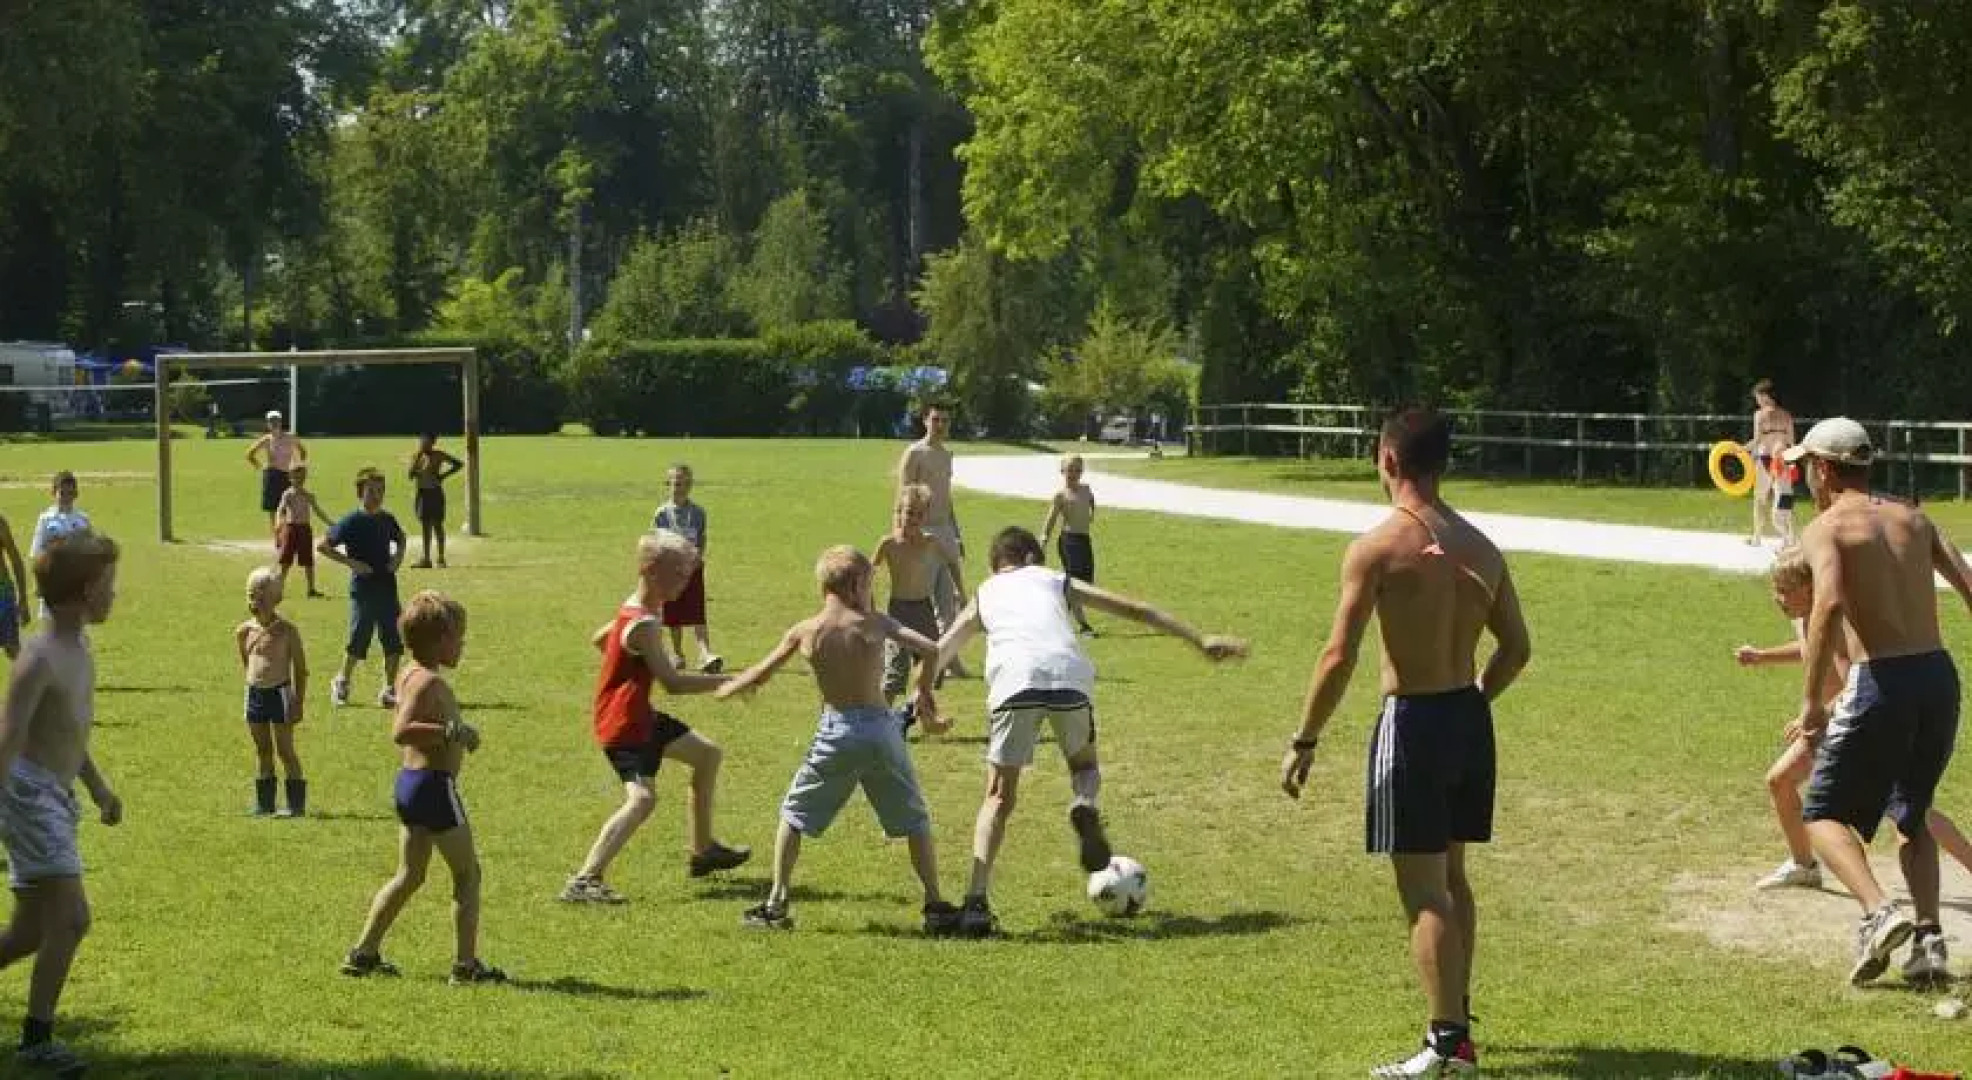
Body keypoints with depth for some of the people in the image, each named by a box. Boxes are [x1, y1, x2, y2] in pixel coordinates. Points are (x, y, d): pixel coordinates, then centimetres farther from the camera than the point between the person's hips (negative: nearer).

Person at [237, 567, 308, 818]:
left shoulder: (286, 630, -9)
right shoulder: (245, 630, 5)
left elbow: (300, 668, -6)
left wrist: (299, 701, -9)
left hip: (279, 692, -5)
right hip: (255, 693, 5)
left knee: (285, 749, -2)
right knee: (262, 750, 12)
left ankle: (296, 802, 5)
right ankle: (264, 801, 19)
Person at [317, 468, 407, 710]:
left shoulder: (387, 520, 7)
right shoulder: (352, 521, -9)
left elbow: (400, 539, 28)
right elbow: (322, 546, -9)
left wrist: (398, 556, 8)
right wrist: (351, 563, -14)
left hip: (387, 588, 5)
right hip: (363, 590, -5)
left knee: (394, 643, 2)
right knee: (358, 640, 1)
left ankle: (389, 690, 11)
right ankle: (342, 683, 22)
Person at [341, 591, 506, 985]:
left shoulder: (410, 675, 11)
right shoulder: (431, 682, -18)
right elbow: (400, 731, -30)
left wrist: (456, 733, 22)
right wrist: (453, 731, -30)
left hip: (409, 781, 10)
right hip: (435, 785, -10)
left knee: (409, 875, 16)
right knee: (468, 873, 1)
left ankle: (364, 952, 16)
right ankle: (466, 964, 2)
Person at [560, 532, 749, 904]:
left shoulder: (632, 608, 7)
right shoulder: (643, 625, -24)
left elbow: (598, 639, 25)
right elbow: (673, 682, -28)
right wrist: (727, 682, -23)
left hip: (640, 718, 11)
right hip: (622, 724, -11)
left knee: (708, 754, 22)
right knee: (642, 796, -28)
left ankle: (703, 850, 33)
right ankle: (584, 881, -31)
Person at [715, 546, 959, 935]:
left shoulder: (803, 632, 0)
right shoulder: (875, 623, -2)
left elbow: (760, 674, 11)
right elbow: (930, 650, -9)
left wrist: (725, 690, 30)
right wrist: (924, 692, 9)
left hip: (836, 733, 0)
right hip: (881, 728, 0)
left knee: (793, 815, 18)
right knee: (915, 820, 14)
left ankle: (776, 905, 14)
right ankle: (935, 907, 12)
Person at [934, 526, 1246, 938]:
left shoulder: (983, 595, 32)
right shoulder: (1054, 580, 32)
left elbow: (938, 652, 25)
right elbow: (1135, 610, 31)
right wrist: (1201, 640, 33)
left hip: (1014, 680, 0)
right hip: (1069, 676, 0)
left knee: (999, 797, 8)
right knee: (1084, 765, 27)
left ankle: (976, 901, -9)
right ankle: (1084, 806, -9)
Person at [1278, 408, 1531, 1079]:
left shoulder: (1378, 547, -14)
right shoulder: (1480, 548, 6)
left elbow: (1339, 657, -17)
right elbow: (1516, 648, 11)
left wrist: (1304, 741, -9)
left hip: (1413, 723, -7)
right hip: (1470, 720, 7)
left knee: (1423, 891, -2)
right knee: (1451, 879, 21)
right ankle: (1457, 1021, 32)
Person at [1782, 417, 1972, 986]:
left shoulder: (1825, 529, -2)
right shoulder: (1911, 517, 16)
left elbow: (1829, 604, -20)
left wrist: (1811, 701, -19)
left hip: (1881, 683, -6)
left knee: (1825, 815, 7)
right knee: (1911, 814, 23)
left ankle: (1879, 913, -16)